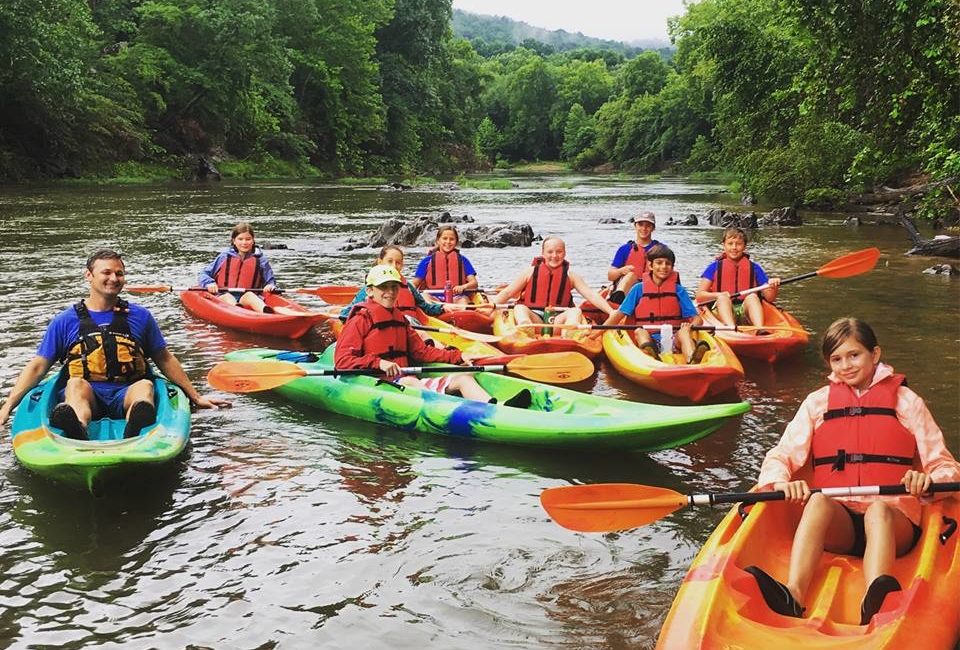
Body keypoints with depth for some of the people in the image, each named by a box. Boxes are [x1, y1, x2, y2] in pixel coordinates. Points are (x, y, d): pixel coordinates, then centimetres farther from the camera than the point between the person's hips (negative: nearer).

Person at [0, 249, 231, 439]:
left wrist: (196, 397, 21)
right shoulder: (65, 321, 13)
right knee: (76, 383, -34)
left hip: (127, 395, 0)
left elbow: (165, 360, 22)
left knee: (145, 386, -33)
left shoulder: (140, 317, 16)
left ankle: (132, 439, -67)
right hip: (86, 396, 0)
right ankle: (77, 436, -66)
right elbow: (37, 367, 12)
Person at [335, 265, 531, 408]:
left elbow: (421, 351, 24)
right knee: (410, 382, -38)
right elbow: (341, 361, -12)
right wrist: (378, 363, -26)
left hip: (408, 382, 7)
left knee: (463, 377, -10)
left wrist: (458, 357, 13)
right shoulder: (360, 320, -1)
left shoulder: (400, 319, 23)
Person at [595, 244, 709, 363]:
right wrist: (597, 332, -2)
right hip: (648, 339, 0)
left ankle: (692, 360, -63)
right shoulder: (639, 289, 11)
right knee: (639, 331, -30)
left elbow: (696, 318, 5)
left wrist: (690, 326, -19)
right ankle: (649, 352, -66)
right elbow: (620, 314, 8)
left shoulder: (678, 290, 11)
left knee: (684, 331, -29)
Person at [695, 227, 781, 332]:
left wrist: (774, 288, -13)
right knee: (723, 298, -29)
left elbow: (769, 298, 9)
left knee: (752, 296, -26)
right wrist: (717, 295, -18)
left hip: (747, 309, 1)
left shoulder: (754, 268, 13)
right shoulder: (715, 267, 10)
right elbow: (699, 296, 1)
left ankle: (760, 331, -51)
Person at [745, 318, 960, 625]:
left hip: (894, 522, -1)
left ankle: (875, 605, -61)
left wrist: (928, 480, -16)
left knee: (878, 510, -35)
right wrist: (781, 481, -16)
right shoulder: (817, 402, 18)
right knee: (819, 500, -33)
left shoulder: (906, 401, 15)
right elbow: (779, 457, 8)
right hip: (835, 523, 1)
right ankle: (792, 597, -53)